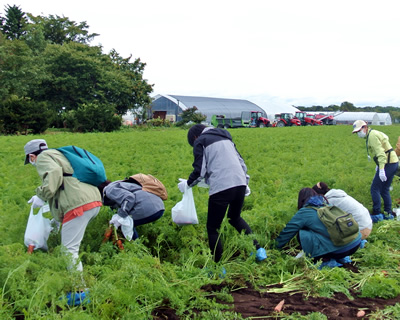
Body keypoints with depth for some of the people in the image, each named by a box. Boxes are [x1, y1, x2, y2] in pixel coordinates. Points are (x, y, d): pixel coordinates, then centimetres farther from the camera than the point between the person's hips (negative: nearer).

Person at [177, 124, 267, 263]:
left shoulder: (200, 141, 6)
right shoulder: (225, 137, 25)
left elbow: (199, 171, -1)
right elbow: (241, 162, 24)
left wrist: (188, 183, 15)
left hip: (221, 188, -7)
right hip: (240, 184, 7)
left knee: (213, 228, 6)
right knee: (235, 218, 30)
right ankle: (258, 249, 21)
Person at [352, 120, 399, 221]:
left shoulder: (372, 135, -14)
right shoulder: (373, 133, 18)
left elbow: (380, 152, -23)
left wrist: (381, 169, -30)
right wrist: (378, 165, 27)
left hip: (387, 164, -10)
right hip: (393, 163, 10)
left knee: (375, 188, -7)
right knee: (384, 190, 16)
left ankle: (376, 214, -5)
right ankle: (388, 213, 20)